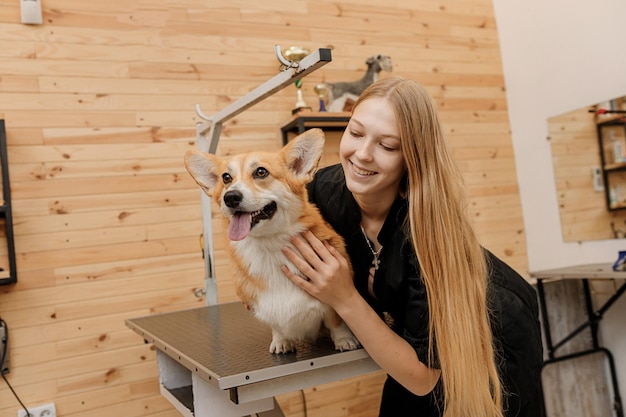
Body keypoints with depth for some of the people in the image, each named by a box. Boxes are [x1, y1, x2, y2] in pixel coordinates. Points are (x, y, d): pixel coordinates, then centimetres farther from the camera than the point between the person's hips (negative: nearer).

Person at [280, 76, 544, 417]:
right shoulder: (324, 190, -23)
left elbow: (425, 378, -30)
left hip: (492, 337, -3)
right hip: (413, 326, 4)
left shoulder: (427, 222, -36)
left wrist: (345, 299, -38)